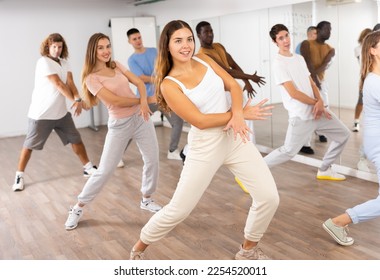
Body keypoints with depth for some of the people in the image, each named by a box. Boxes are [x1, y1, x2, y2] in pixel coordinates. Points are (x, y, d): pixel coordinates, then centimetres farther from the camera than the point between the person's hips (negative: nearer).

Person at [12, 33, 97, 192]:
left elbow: (70, 83, -7)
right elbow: (58, 84, -21)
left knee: (76, 140, 11)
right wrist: (75, 101, -13)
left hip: (61, 112, 7)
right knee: (29, 145, 4)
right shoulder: (44, 62, -16)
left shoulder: (64, 62, 6)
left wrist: (77, 99, -25)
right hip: (41, 113, -7)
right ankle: (19, 176, 17)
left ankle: (88, 168, 23)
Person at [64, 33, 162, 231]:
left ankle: (146, 200, 27)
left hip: (141, 117, 6)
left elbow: (139, 83, 2)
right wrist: (142, 100, -10)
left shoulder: (117, 65, 6)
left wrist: (143, 103, -18)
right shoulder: (91, 78, -12)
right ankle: (78, 207, 14)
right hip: (120, 124, -5)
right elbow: (116, 100, -19)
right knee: (104, 170, -3)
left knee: (152, 160, 6)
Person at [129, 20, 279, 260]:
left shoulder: (203, 60, 5)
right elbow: (200, 121, -18)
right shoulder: (169, 85, -12)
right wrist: (242, 113, -13)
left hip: (236, 138, 5)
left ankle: (248, 250, 25)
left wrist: (237, 114, -19)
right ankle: (138, 250, 29)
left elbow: (234, 85, 1)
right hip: (205, 146, -5)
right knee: (178, 210, 2)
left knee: (269, 197, 0)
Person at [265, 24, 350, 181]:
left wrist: (320, 102, -9)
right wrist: (316, 103, -9)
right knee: (288, 151, -9)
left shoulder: (299, 58, 12)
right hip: (301, 116, -8)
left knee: (343, 135, 15)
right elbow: (293, 93, -19)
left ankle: (324, 170, 26)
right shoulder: (278, 64, -14)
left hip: (317, 110, 8)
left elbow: (311, 83, 10)